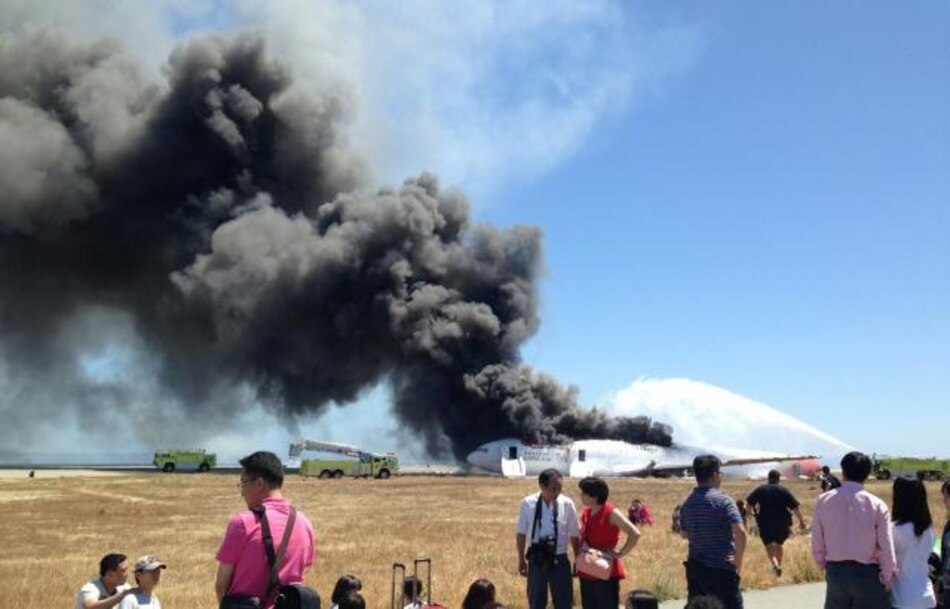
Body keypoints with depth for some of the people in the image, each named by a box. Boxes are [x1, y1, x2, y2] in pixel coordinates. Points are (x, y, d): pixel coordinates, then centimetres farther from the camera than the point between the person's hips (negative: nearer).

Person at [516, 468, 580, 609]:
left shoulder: (567, 504, -11)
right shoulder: (528, 504, -10)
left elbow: (574, 535, -1)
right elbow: (521, 533, 1)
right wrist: (521, 560, 6)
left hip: (559, 560, 0)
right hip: (536, 560, 0)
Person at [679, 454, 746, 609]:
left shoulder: (688, 502, 6)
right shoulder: (723, 500, -13)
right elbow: (740, 532, -24)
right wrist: (738, 560, -14)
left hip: (696, 566, 6)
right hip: (722, 567, -5)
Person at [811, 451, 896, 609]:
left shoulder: (823, 501, -4)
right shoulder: (877, 505, -10)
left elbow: (817, 542, 0)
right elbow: (886, 549, -10)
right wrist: (886, 578, 4)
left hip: (835, 572, 3)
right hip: (867, 574, -2)